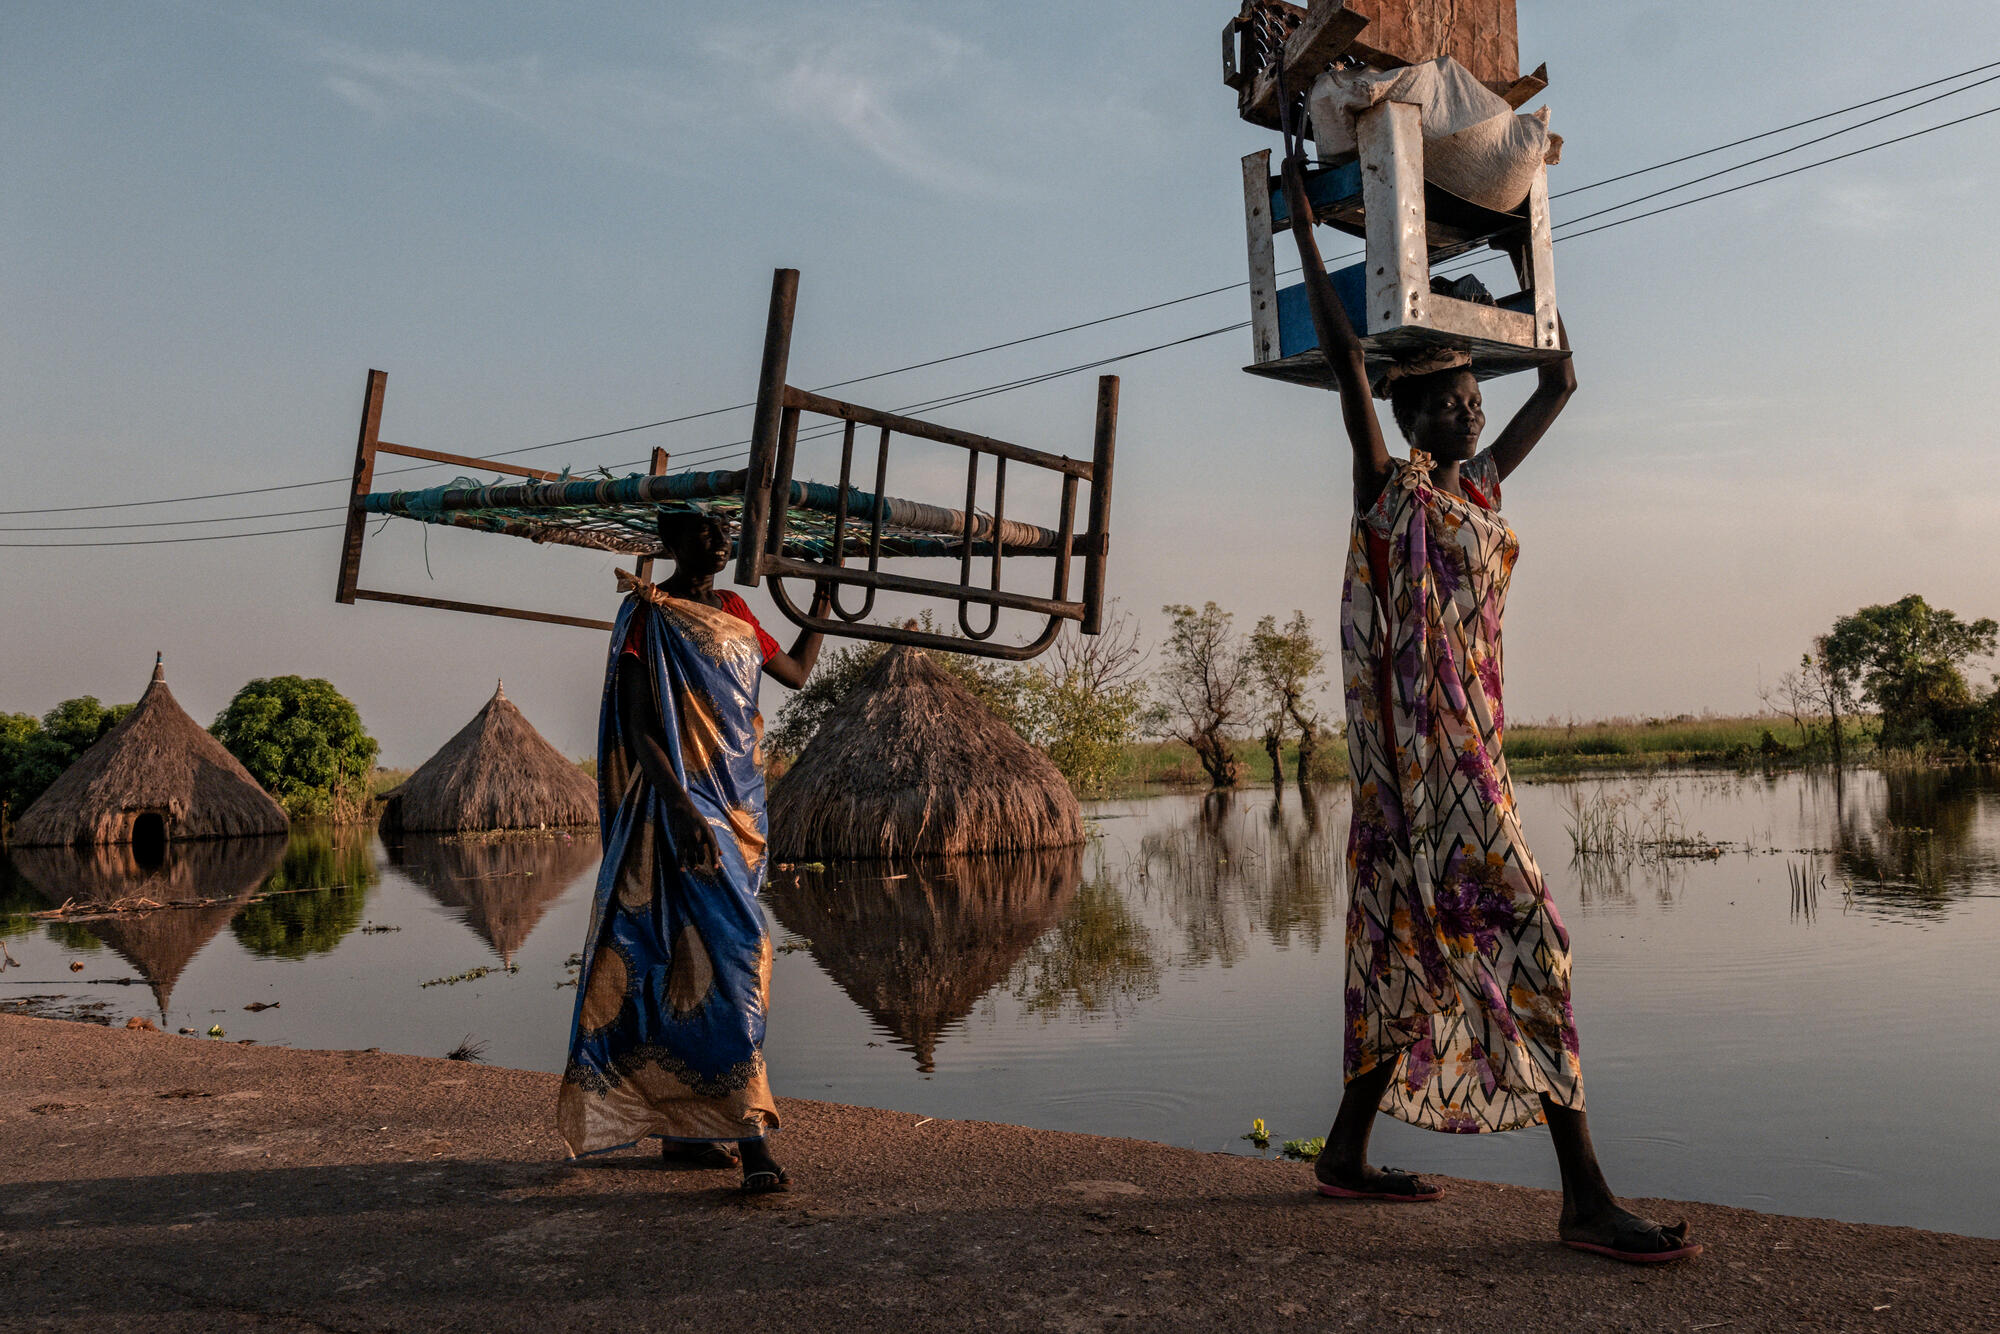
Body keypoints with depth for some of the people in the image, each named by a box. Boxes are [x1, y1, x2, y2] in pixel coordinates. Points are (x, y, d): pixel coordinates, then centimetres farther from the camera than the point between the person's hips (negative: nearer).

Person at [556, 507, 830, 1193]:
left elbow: (796, 671, 28)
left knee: (691, 956, 11)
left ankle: (683, 1128, 20)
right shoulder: (648, 615, -7)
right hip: (684, 802, -8)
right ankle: (751, 1138, -17)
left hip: (738, 805, 8)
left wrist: (822, 602, 25)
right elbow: (637, 726, -14)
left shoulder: (734, 613, 16)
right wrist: (679, 808, -24)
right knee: (728, 948, -16)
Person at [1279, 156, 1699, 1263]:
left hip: (1470, 741, 9)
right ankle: (1586, 1196, -9)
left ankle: (1347, 1151, 21)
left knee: (1424, 948, 11)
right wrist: (1301, 221, -5)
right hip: (1425, 745, -9)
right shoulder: (1388, 487, -4)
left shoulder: (1480, 485, 17)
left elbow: (1559, 384, 29)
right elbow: (1343, 354, -9)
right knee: (1521, 936, -13)